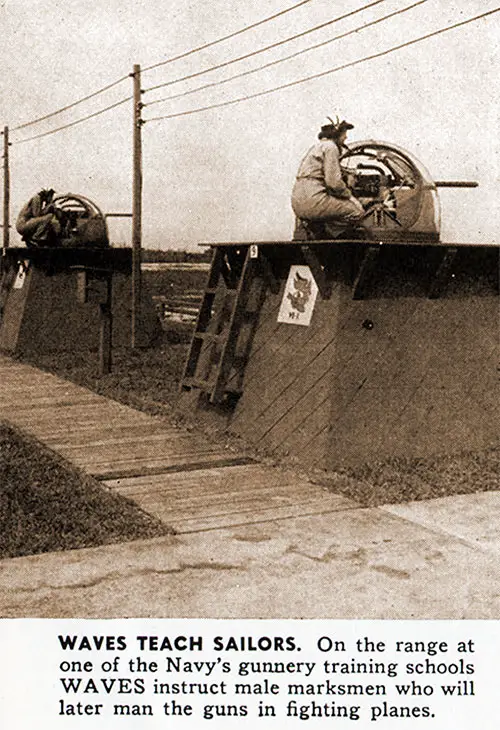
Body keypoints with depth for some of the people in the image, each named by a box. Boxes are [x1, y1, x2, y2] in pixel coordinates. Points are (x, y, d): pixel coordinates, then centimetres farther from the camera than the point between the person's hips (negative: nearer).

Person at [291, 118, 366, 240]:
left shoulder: (318, 146, 25)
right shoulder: (330, 147, -5)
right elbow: (334, 181, -14)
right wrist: (350, 196, 1)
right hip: (312, 200, -10)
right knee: (357, 212, -8)